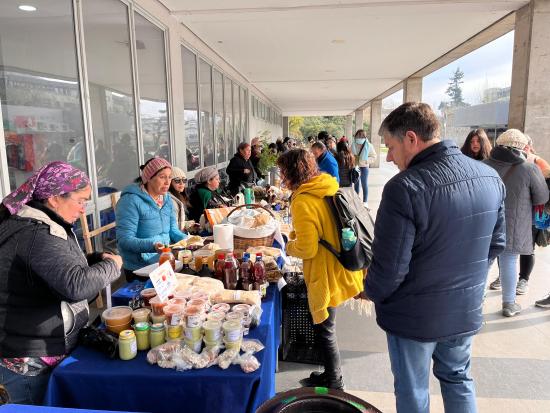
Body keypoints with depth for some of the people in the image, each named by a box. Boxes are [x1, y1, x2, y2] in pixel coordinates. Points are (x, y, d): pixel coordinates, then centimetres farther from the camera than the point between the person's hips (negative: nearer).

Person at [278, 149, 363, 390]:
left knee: (324, 330, 10)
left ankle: (334, 384, 30)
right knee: (325, 328, 24)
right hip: (342, 269, 9)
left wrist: (289, 246, -5)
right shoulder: (329, 189, 4)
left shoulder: (303, 202, -23)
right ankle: (331, 376, 41)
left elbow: (307, 249, -24)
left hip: (326, 276, -9)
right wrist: (297, 235, 14)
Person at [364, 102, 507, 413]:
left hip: (415, 317, -6)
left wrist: (370, 292, -2)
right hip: (466, 310, 6)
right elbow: (496, 244, 7)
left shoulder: (405, 188, -27)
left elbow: (389, 268, -23)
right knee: (458, 380, 28)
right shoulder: (491, 177, -5)